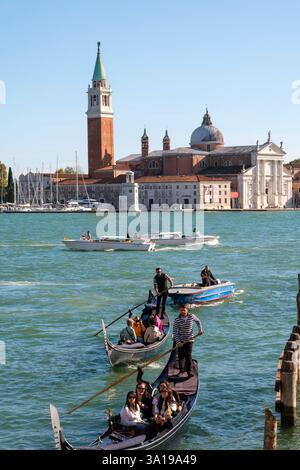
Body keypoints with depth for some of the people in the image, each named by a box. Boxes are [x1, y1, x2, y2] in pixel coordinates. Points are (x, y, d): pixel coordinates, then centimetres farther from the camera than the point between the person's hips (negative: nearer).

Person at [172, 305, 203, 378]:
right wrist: (178, 342, -17)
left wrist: (200, 330, 4)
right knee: (181, 356, 7)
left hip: (189, 340, 0)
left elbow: (198, 321, 16)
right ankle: (182, 369, 24)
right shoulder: (177, 320, -11)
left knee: (188, 355, -9)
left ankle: (189, 371, -7)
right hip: (180, 341, 0)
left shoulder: (191, 316, -5)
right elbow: (174, 332, -10)